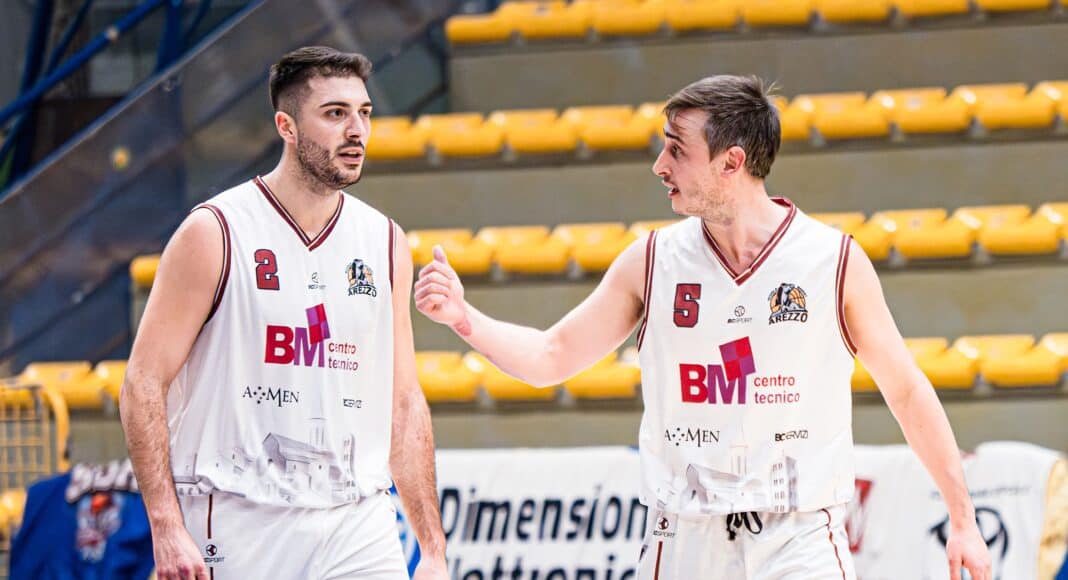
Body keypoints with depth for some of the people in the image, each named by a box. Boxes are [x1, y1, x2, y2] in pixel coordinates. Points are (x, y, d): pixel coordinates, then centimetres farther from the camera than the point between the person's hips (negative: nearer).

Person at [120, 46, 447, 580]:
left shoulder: (385, 244, 10)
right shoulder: (214, 233, -4)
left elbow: (404, 404, 15)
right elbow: (144, 382, -6)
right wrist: (167, 529, -15)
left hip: (360, 530, 4)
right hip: (239, 528, -4)